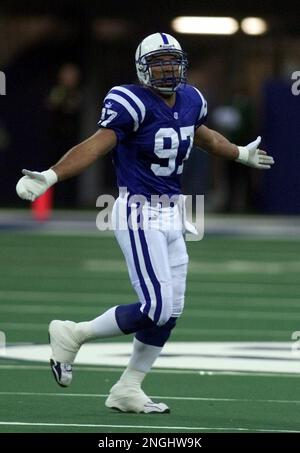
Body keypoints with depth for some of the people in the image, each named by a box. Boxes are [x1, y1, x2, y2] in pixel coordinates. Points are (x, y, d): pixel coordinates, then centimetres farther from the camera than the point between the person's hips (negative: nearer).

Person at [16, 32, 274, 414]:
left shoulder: (190, 100, 9)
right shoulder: (132, 103, -15)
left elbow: (202, 135, 31)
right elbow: (96, 145, -26)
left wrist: (241, 155, 47)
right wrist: (49, 177, -40)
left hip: (171, 215, 8)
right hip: (139, 213, -8)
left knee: (170, 311, 8)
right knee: (156, 308, -14)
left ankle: (127, 390, 18)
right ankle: (73, 335, 1)